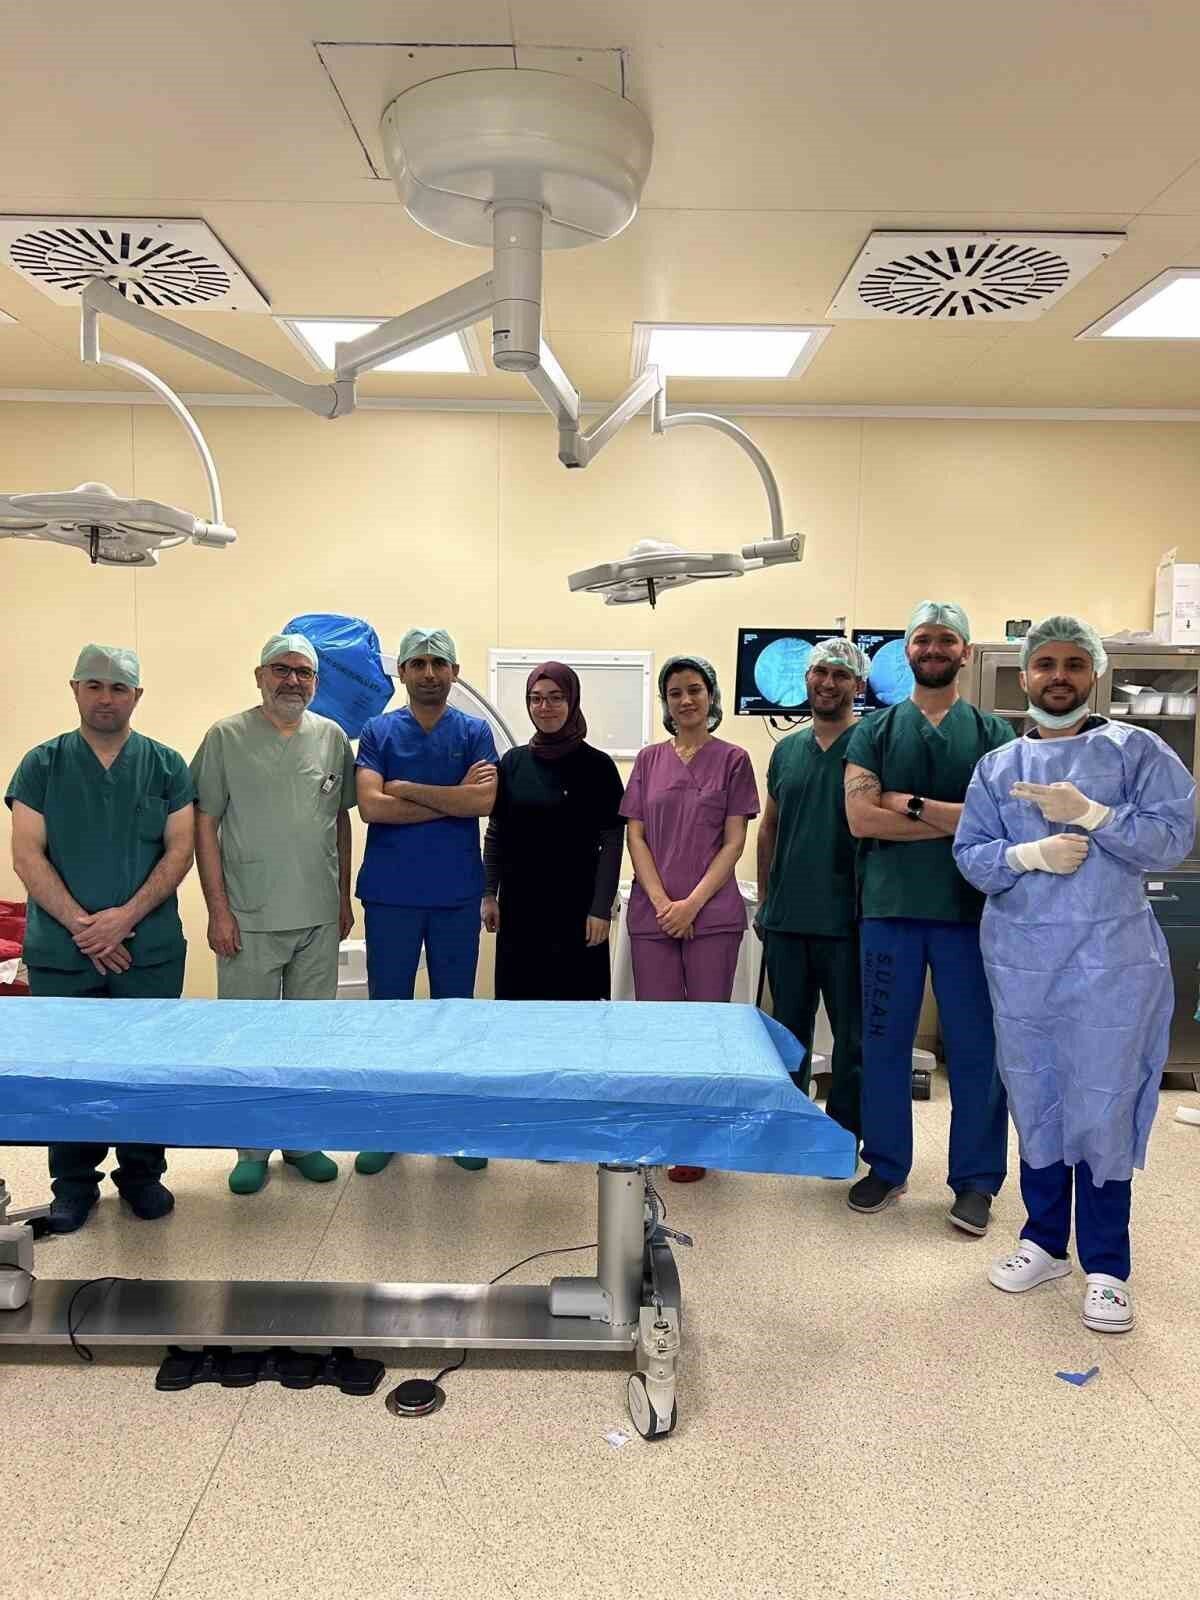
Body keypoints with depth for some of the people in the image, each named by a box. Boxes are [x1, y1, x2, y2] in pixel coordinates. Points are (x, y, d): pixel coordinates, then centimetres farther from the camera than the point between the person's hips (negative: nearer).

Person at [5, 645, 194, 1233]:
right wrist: (81, 925, -13)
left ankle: (142, 1175, 24)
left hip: (150, 951, 0)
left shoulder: (166, 765, 4)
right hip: (61, 953, 0)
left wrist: (126, 916, -13)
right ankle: (73, 1185, 24)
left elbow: (180, 850, -1)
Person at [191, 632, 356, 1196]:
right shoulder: (226, 737, -4)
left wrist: (344, 897, 10)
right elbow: (205, 825, -5)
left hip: (319, 918, 3)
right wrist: (218, 909, -9)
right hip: (249, 919, -3)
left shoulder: (333, 738, 6)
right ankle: (252, 1149, 21)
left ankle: (302, 1139, 28)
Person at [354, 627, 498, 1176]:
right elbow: (371, 806, -12)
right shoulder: (378, 732, 2)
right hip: (390, 893, 0)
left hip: (456, 893, 1)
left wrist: (406, 788, -12)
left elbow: (484, 801, -12)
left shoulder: (474, 732, 3)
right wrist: (453, 797, -12)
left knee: (454, 1005, 10)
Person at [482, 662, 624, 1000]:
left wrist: (601, 909, -9)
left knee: (575, 1001, 0)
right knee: (517, 999, 7)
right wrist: (488, 894, 4)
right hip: (519, 907, 3)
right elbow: (495, 835, 10)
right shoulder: (513, 762, 6)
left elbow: (612, 843, -5)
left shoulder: (597, 766, -4)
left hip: (575, 908, -3)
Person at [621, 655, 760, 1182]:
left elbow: (734, 842, -1)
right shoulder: (649, 760, 10)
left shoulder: (732, 760, 4)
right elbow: (635, 837, 6)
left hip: (712, 913, -2)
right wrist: (662, 902, -6)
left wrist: (692, 903, -10)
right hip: (653, 914, 2)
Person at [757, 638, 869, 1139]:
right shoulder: (787, 750, 11)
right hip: (786, 917, 5)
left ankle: (843, 1132, 20)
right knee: (789, 1028, 15)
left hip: (845, 920, -5)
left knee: (851, 1033, 6)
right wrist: (765, 899, 13)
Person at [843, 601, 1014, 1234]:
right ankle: (886, 1168, 24)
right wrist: (956, 820, -9)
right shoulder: (874, 731, 6)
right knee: (884, 1044, 9)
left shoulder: (992, 733, 5)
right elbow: (860, 818, -7)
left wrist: (910, 804, -11)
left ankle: (976, 1180, 19)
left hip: (970, 912, -1)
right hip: (890, 909, 1)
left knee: (975, 1049, 5)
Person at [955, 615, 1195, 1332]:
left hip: (1111, 958, -3)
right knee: (1034, 1103, 12)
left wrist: (1089, 814, -16)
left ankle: (1106, 1266, 14)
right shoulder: (997, 766, 9)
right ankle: (1045, 1241, 28)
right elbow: (970, 855, 3)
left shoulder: (1136, 749, 1)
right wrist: (1031, 854, -15)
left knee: (1101, 1109, -1)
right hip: (1021, 959, 3)